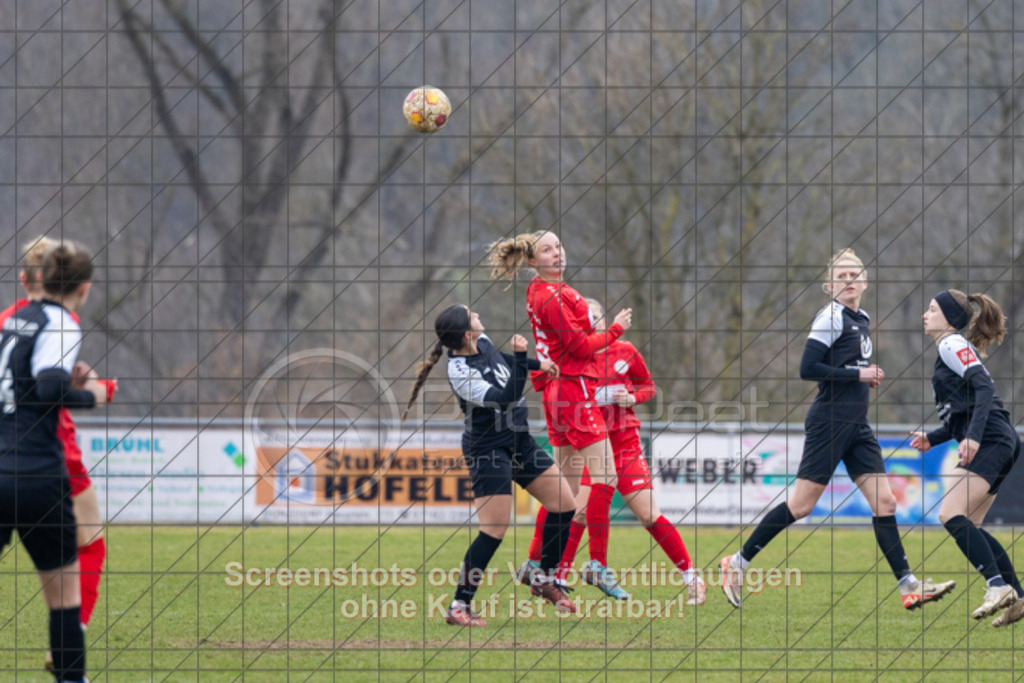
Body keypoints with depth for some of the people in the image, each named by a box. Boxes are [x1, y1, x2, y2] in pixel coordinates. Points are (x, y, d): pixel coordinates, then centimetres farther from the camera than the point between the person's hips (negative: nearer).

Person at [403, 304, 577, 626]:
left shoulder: (483, 343, -1)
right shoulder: (460, 373, -26)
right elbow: (507, 397, -31)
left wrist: (537, 364, 27)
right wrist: (522, 359, -36)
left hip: (519, 440, 9)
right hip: (489, 449, -9)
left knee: (564, 504, 9)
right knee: (495, 530, -13)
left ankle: (543, 576, 27)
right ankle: (459, 607, -5)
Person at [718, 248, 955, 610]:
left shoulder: (863, 320, 15)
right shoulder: (831, 318, -10)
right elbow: (808, 369, -18)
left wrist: (869, 376, 7)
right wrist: (858, 374, -16)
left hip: (857, 427, 8)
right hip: (829, 423, -8)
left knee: (884, 501, 0)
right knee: (801, 505, -6)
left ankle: (908, 586, -2)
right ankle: (737, 563, 6)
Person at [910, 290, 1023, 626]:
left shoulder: (953, 344, -4)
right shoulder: (948, 350, 26)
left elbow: (984, 387, -18)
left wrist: (973, 436, -27)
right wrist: (931, 439, 16)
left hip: (990, 441, -10)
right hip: (997, 444, 10)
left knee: (951, 514, -19)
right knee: (967, 526, 10)